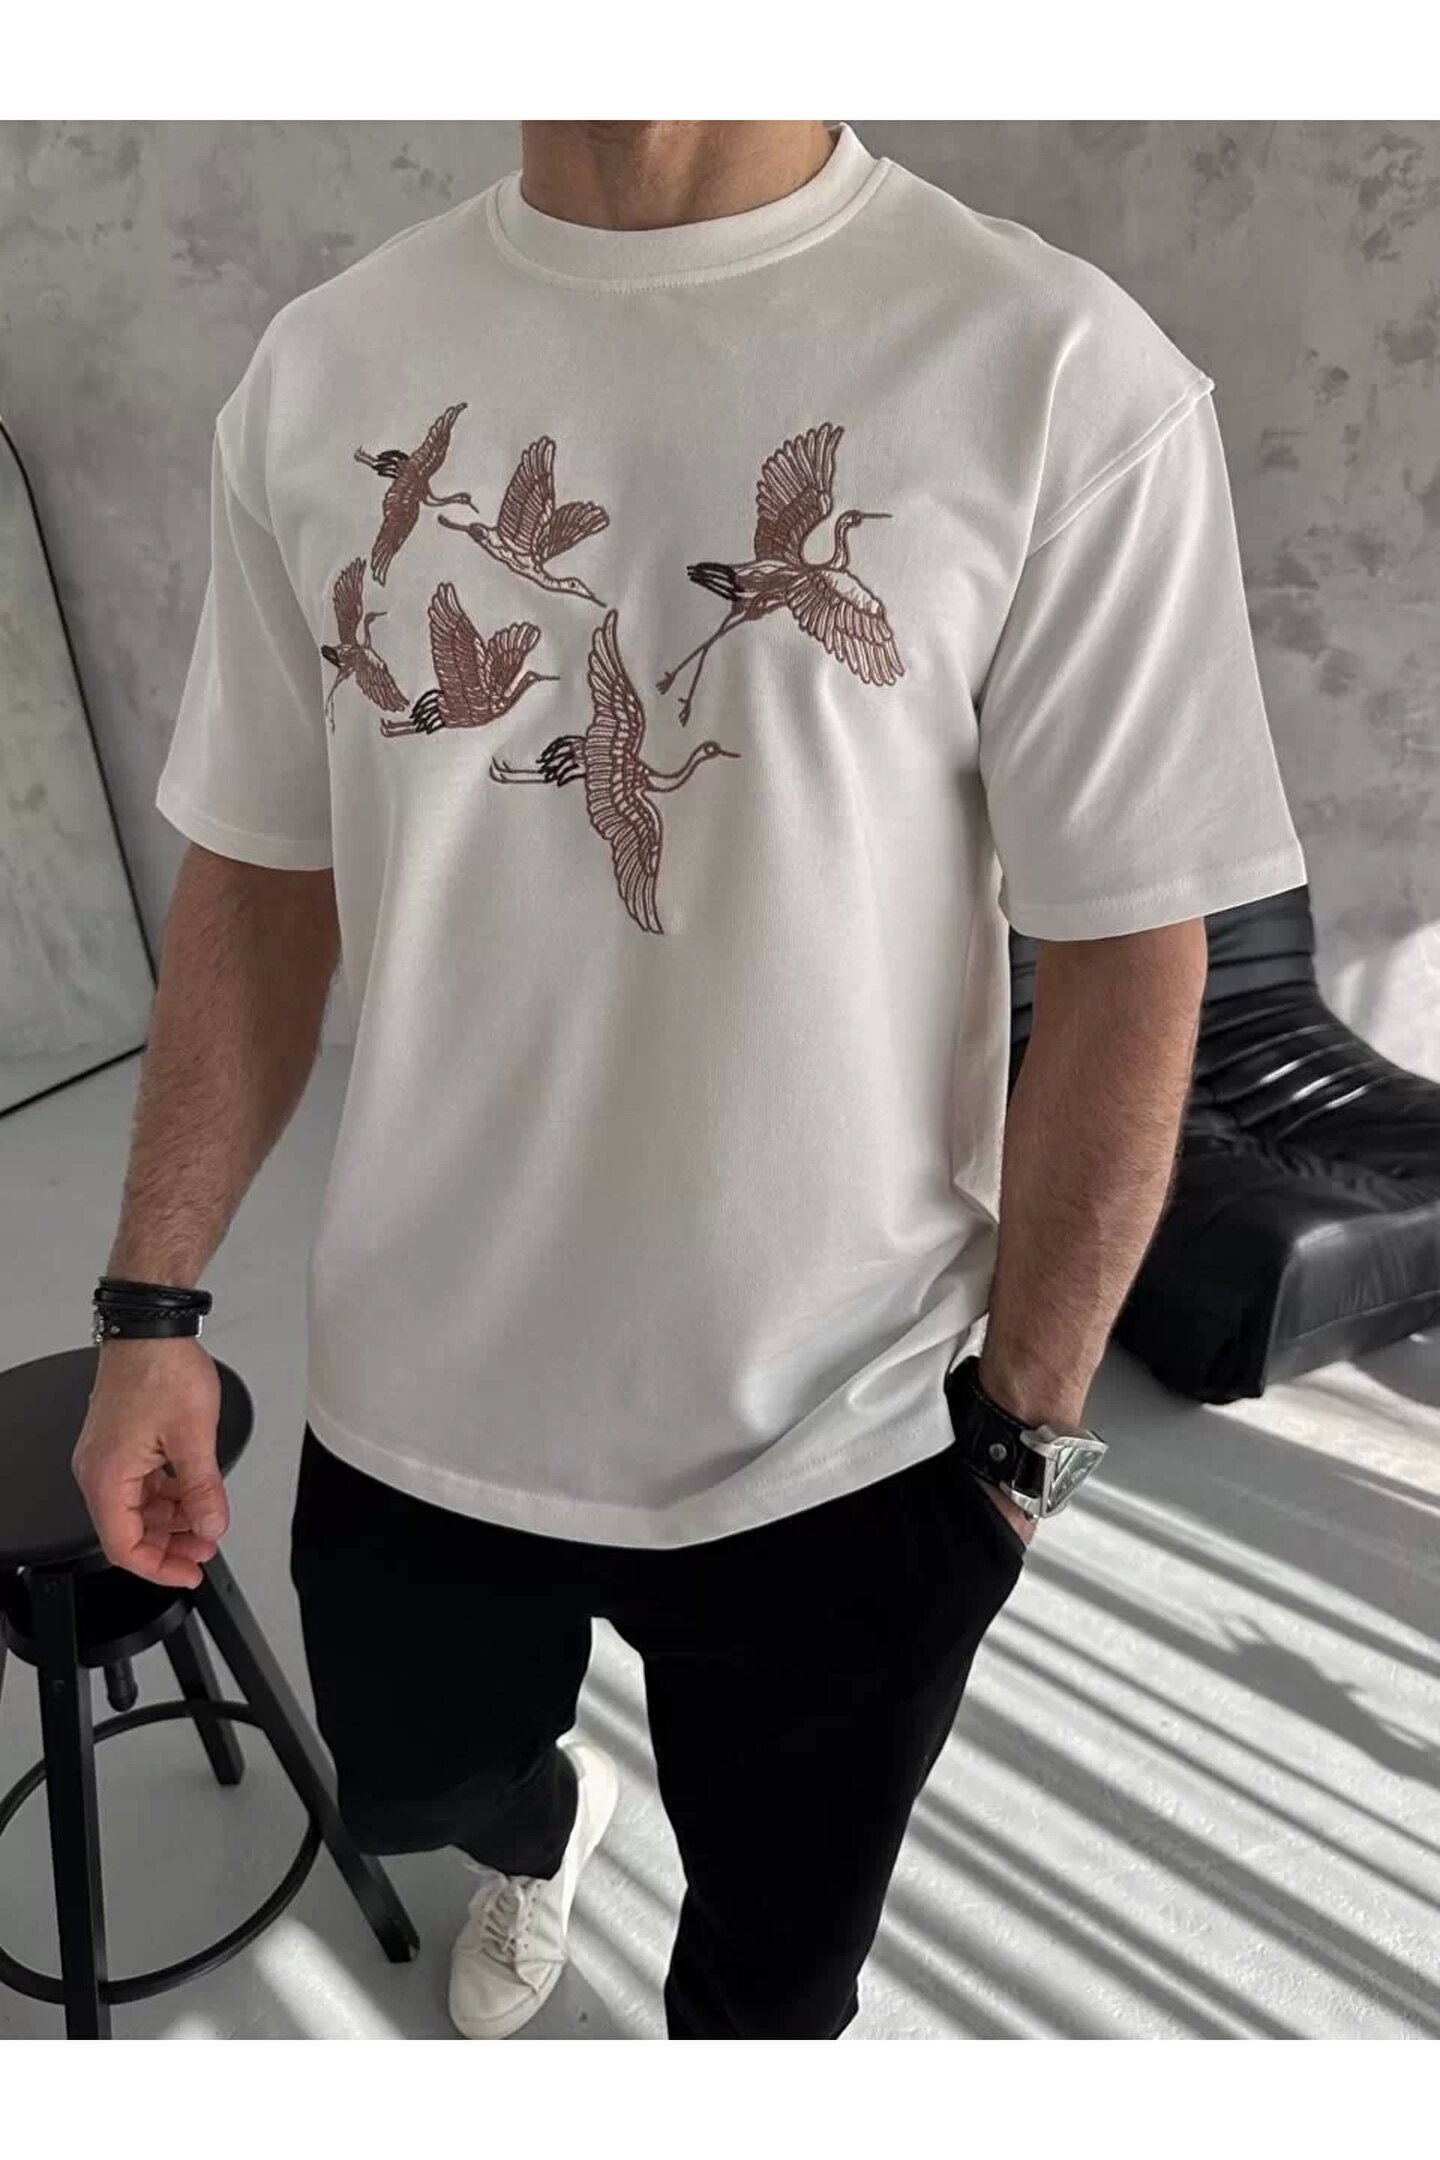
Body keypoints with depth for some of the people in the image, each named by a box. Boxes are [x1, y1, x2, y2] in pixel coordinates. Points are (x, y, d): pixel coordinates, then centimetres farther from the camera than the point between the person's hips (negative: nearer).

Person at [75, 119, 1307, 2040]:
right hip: (409, 1392, 4)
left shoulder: (1064, 378, -16)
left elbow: (1127, 964, -12)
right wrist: (153, 1304, 2)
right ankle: (543, 1833, 68)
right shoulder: (320, 370, -3)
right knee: (409, 1789, 31)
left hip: (838, 1440, -3)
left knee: (774, 1966, 22)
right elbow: (258, 885, 2)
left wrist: (1025, 1423, -7)